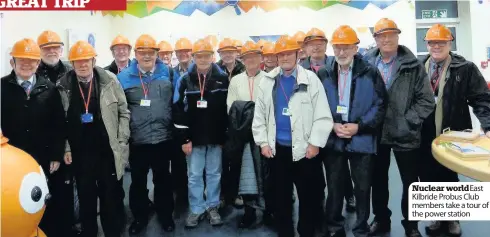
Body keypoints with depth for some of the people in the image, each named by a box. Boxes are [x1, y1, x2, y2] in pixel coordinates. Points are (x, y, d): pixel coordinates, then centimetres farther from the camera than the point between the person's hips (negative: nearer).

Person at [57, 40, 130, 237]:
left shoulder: (109, 80, -4)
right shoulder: (63, 86, -1)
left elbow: (123, 112, -1)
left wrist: (121, 142, -5)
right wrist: (66, 148, 0)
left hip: (107, 151, -1)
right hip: (80, 152, 1)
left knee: (111, 196, 9)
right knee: (86, 197, 13)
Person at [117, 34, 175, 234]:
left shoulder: (168, 74, 1)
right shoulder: (124, 77, 0)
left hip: (163, 139, 0)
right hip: (136, 141, 0)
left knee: (163, 179, 15)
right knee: (138, 181, 13)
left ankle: (165, 214, 32)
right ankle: (139, 216, 32)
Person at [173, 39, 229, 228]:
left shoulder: (223, 78, -1)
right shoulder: (185, 80, -1)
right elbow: (179, 111, -2)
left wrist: (228, 135, 0)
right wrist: (184, 138, -6)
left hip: (216, 137, 0)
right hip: (194, 138, 0)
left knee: (214, 174, 11)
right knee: (194, 176, 7)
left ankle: (212, 207, 25)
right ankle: (196, 209, 21)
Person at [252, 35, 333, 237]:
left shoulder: (311, 79, -3)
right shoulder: (267, 82, 6)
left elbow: (322, 116, -6)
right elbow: (259, 116, 7)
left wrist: (315, 143, -11)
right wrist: (263, 142, 1)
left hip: (305, 149, -2)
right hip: (277, 149, 3)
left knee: (309, 196, 8)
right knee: (281, 197, 13)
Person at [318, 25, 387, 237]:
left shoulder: (370, 73, -3)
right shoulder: (323, 74, 3)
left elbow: (380, 105, -4)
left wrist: (359, 126, -14)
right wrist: (332, 126, -11)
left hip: (362, 140, -2)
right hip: (332, 140, 2)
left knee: (362, 189, 9)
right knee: (334, 188, 13)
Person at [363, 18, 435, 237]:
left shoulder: (413, 66, -6)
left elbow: (427, 100, -7)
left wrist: (408, 121, -14)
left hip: (405, 135, -2)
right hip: (376, 134, 2)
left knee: (410, 183, 10)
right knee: (378, 180, 16)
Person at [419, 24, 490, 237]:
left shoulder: (465, 68, -4)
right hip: (424, 137, 3)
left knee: (448, 178, 10)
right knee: (429, 179, 11)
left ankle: (451, 219, 34)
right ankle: (438, 218, 33)